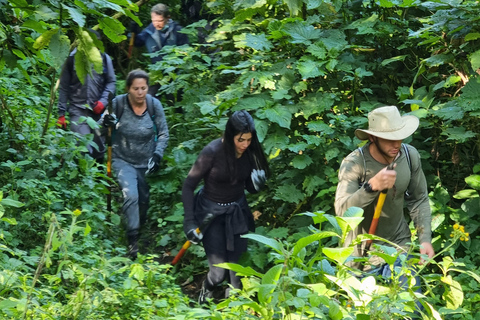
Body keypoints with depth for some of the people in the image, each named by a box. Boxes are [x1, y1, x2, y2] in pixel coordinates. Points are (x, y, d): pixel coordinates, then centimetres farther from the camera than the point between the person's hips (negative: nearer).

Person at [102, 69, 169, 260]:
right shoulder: (118, 103, -16)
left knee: (143, 199, 17)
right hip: (123, 160, -3)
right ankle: (133, 240, -19)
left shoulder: (154, 105, -11)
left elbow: (163, 133, -1)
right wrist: (107, 123, -28)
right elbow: (105, 127, -4)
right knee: (131, 195, -25)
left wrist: (157, 154, -14)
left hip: (146, 163, 3)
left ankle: (141, 227, 47)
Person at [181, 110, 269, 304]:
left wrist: (257, 184, -20)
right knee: (218, 272, -5)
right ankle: (207, 289, 30)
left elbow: (250, 188, 4)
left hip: (237, 213, 4)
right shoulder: (213, 152, -22)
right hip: (212, 213, -4)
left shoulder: (250, 153, -9)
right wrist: (190, 222, -18)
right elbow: (188, 186, -14)